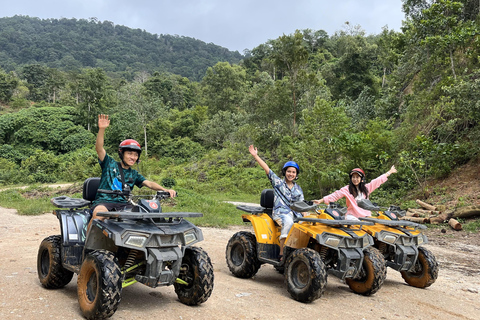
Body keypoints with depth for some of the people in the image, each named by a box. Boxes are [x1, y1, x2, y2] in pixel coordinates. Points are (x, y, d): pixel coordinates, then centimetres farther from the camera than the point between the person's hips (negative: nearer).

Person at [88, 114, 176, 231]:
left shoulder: (134, 174, 18)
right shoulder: (110, 164, 9)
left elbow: (149, 183, 8)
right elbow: (99, 148, -4)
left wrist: (165, 190, -11)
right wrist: (102, 129, -20)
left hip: (122, 204, 3)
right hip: (103, 200, -3)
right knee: (99, 213, -38)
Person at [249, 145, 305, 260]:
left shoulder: (298, 189, 21)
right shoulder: (278, 182, 9)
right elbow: (267, 169, 1)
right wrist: (255, 155, -5)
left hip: (295, 214, 4)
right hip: (280, 213, -4)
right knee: (288, 222, -36)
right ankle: (282, 254, -32)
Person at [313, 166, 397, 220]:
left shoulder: (366, 188, 13)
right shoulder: (347, 189, 2)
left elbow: (378, 181, 21)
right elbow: (335, 195, -3)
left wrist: (390, 172, 29)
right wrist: (321, 201, -12)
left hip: (366, 215, 4)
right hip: (352, 216, -4)